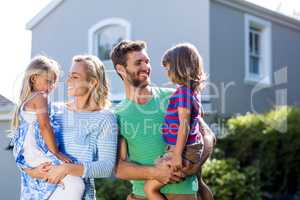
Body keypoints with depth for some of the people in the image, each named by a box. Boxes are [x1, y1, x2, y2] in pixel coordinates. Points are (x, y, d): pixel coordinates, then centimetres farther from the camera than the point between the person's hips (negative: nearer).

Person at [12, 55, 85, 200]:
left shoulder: (27, 99, 20)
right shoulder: (40, 97, -8)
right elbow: (44, 126, -17)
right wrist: (56, 152, -15)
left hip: (27, 155, 11)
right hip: (38, 154, -11)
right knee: (76, 184, -21)